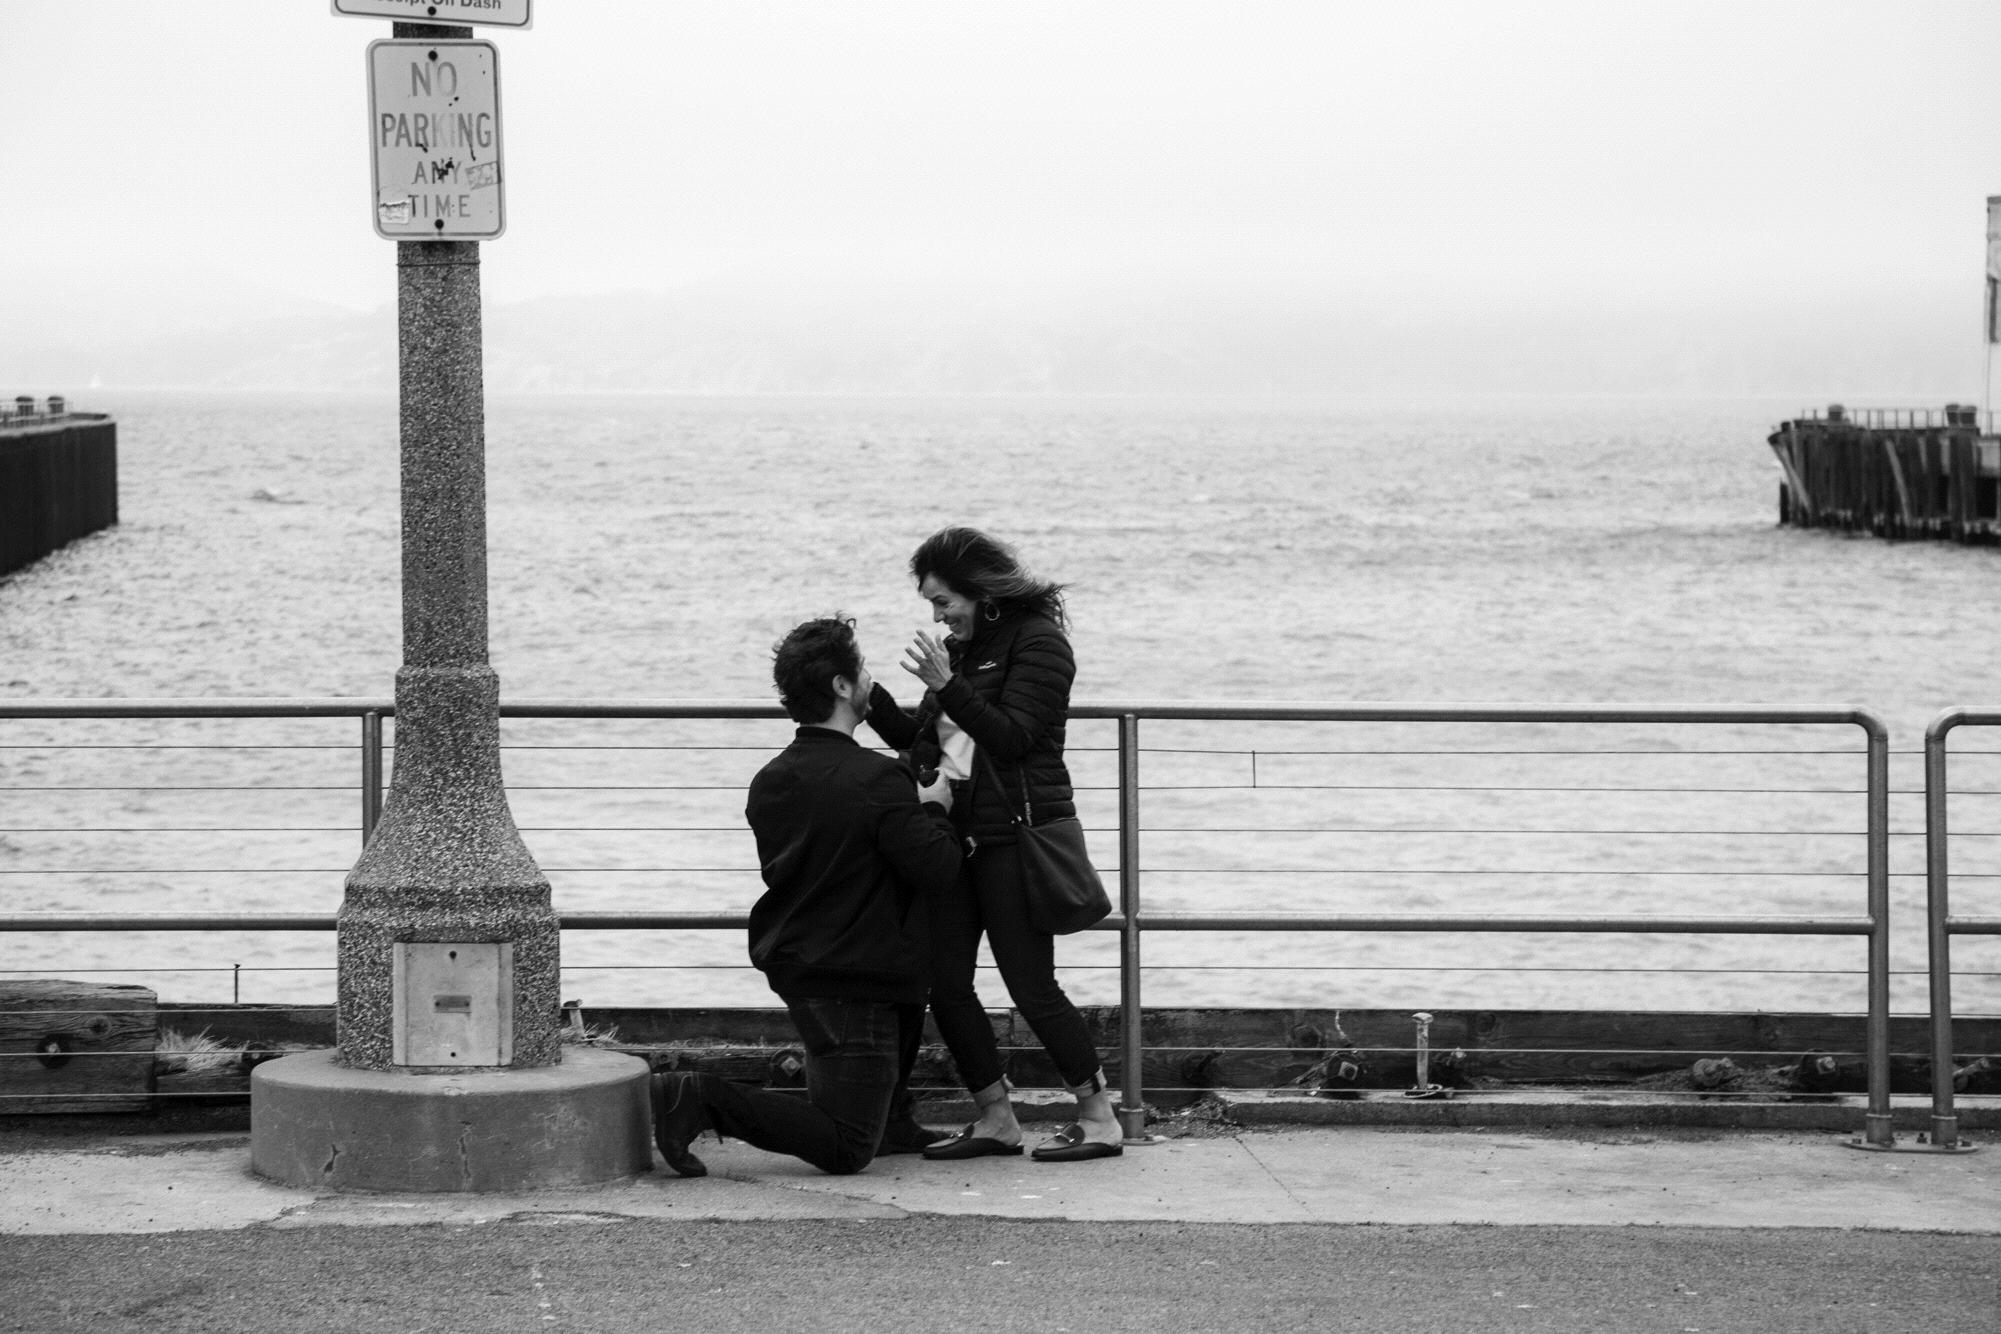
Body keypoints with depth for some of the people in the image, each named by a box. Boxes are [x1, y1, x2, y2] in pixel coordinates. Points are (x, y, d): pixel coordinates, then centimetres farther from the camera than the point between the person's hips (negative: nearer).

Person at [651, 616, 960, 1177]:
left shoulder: (770, 780, 6)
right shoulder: (877, 779, -19)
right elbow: (938, 870, -19)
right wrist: (934, 808, 1)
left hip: (791, 963, 8)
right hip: (852, 982, -8)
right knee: (846, 1150, -5)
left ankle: (891, 1118, 35)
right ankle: (701, 1099, -17)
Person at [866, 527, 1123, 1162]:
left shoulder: (1036, 642, -8)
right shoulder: (964, 648, 16)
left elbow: (1014, 736, -18)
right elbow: (915, 737, 20)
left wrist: (948, 687, -25)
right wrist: (871, 698, 4)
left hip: (1015, 838, -8)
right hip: (957, 835, 8)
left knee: (1031, 985, -8)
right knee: (945, 983, 3)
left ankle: (1100, 1117, 2)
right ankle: (996, 1119, 11)